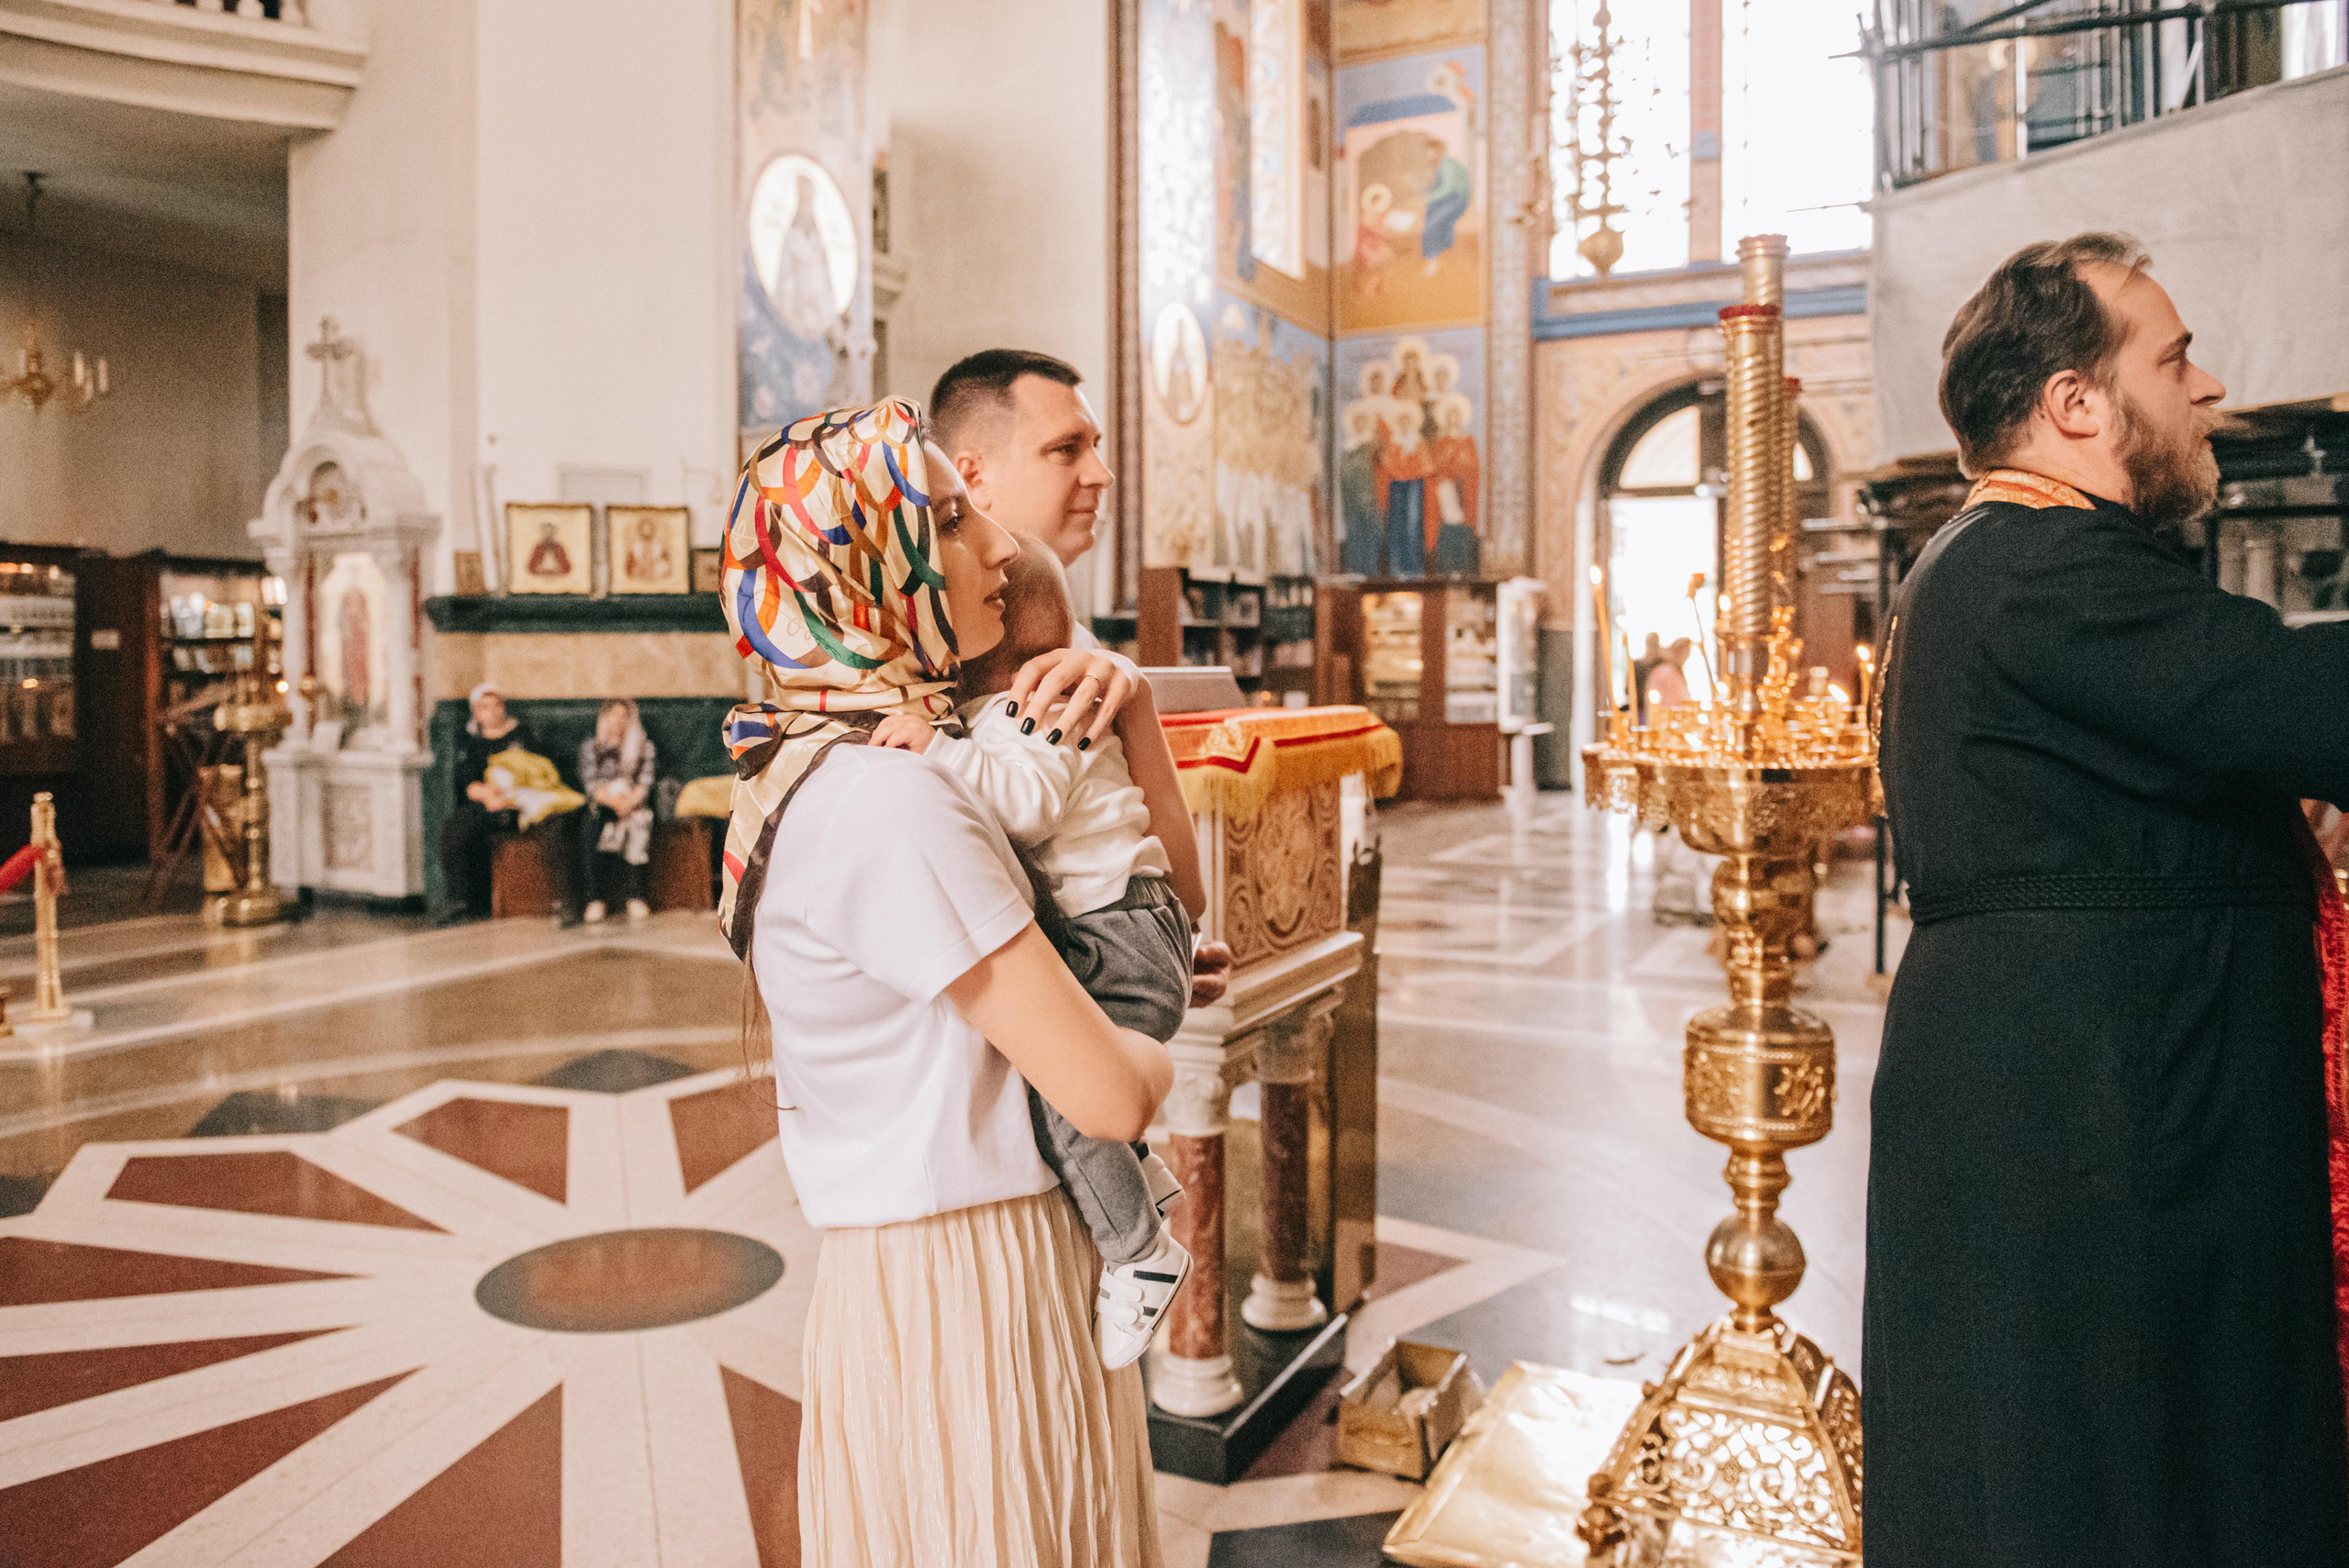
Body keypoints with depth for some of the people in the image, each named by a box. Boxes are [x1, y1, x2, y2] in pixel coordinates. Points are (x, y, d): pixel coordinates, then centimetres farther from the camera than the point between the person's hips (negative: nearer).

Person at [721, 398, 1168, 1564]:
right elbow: (1107, 1094, -24)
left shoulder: (823, 770, 7)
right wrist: (1156, 1050, -1)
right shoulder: (887, 796, -24)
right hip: (966, 1292, -9)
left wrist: (1128, 706, -1)